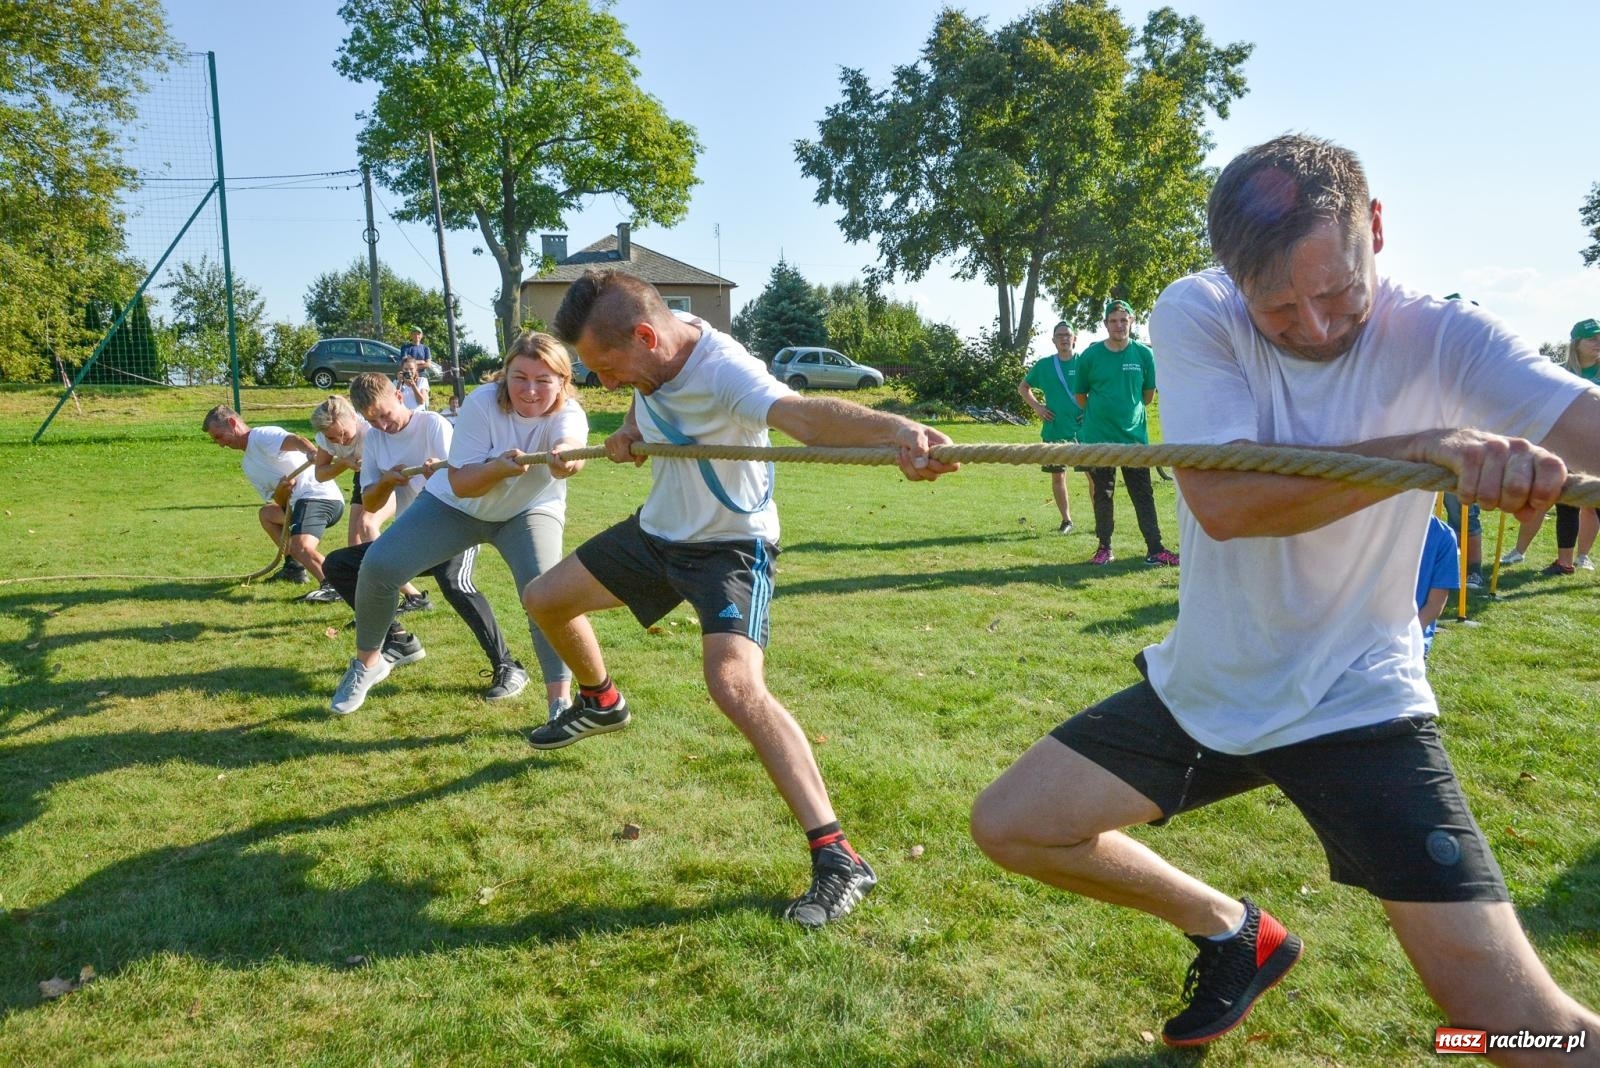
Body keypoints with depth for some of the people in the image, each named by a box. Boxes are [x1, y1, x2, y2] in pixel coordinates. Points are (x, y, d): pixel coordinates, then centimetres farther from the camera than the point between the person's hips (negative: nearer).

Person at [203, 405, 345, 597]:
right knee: (266, 513, 32)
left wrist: (312, 452, -49)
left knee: (301, 547, -31)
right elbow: (280, 502, 19)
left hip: (319, 495, -11)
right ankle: (294, 567, 28)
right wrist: (280, 492, -7)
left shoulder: (262, 436, -2)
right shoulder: (248, 465, 26)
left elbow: (294, 440, -26)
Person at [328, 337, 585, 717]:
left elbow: (570, 445, -50)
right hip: (456, 504, 1)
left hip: (529, 512, -1)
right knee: (378, 566, -10)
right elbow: (459, 484, -26)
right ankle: (368, 662, 16)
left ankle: (560, 700, -14)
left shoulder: (567, 413, -25)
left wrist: (565, 455, -75)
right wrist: (498, 467, -47)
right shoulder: (482, 403, -24)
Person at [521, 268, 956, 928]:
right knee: (543, 600, 19)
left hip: (730, 546, -8)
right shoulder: (648, 352, -10)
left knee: (734, 684, -31)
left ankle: (838, 859, -24)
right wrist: (629, 431, -4)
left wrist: (895, 429, -73)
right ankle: (601, 704, 48)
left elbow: (802, 412, -55)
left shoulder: (723, 370, -33)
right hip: (656, 529, 9)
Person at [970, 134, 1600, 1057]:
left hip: (1359, 705, -2)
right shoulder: (1196, 316, -14)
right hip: (1202, 691, 3)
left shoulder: (1443, 341, -14)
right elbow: (1221, 499, -28)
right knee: (1009, 827, 8)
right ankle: (1232, 930, 28)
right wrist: (1425, 450, -39)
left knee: (1519, 1020, -13)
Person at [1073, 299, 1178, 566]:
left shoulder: (1144, 354, -1)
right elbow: (1081, 396, 9)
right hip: (1098, 437, 0)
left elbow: (1149, 393, 11)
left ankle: (1155, 549, 6)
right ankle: (1104, 547, 18)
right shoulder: (1090, 356, -3)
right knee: (1102, 496, 7)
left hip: (1134, 436, 0)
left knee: (1144, 495, 2)